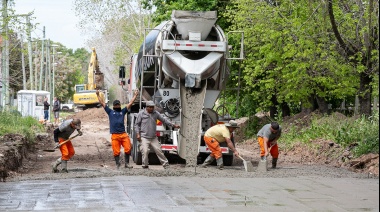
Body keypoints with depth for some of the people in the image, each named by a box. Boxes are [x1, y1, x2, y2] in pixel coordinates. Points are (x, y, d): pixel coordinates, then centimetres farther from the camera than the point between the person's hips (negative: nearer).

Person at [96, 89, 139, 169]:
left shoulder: (123, 111, 17)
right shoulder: (110, 112, 13)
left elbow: (130, 103, 20)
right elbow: (102, 103, 15)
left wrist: (135, 95, 21)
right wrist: (98, 95, 16)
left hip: (123, 134, 2)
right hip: (115, 135, -2)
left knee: (128, 149, -5)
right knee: (116, 151, 0)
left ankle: (127, 163, 7)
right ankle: (117, 164, 13)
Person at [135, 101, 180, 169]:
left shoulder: (155, 113, 7)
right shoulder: (141, 114, -3)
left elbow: (164, 120, 11)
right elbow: (137, 124, 1)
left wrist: (173, 125, 6)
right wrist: (137, 134, -8)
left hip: (153, 138, 3)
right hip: (144, 137, -3)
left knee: (158, 150, 3)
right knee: (145, 151, -13)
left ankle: (166, 164, 11)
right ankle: (145, 166, 1)